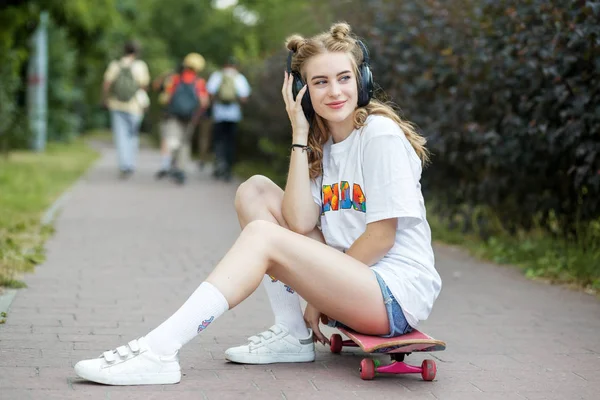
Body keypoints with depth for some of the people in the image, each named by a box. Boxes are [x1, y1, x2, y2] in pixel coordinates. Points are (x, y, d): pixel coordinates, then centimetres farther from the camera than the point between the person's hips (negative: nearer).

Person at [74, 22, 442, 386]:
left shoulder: (381, 134, -10)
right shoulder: (321, 143, 11)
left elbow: (382, 237, -14)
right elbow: (300, 224, -5)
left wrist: (321, 295, -8)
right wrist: (300, 134, -7)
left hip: (397, 294, -8)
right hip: (349, 284, 8)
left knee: (263, 235, -24)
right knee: (254, 190, 3)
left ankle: (160, 351, -30)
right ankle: (293, 335, -2)